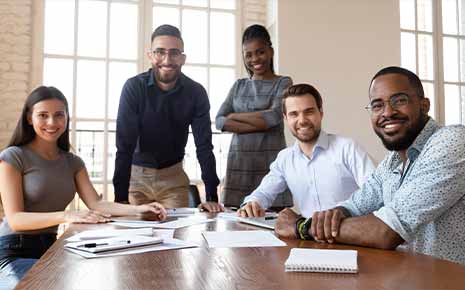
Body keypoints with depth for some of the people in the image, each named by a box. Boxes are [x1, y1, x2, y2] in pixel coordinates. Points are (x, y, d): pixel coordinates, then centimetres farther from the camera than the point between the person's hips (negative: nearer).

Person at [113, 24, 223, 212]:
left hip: (174, 176, 2)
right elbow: (124, 145, -20)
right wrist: (121, 198, -26)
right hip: (136, 174, -1)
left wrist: (211, 197, -20)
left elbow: (204, 146, -13)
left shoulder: (196, 92, -12)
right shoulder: (134, 87, -17)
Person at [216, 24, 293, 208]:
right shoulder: (239, 86, 16)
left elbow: (274, 117, -11)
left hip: (271, 161, -3)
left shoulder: (283, 83, 6)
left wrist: (235, 116, -1)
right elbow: (219, 121, 2)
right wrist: (260, 124, -9)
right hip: (238, 161, 3)